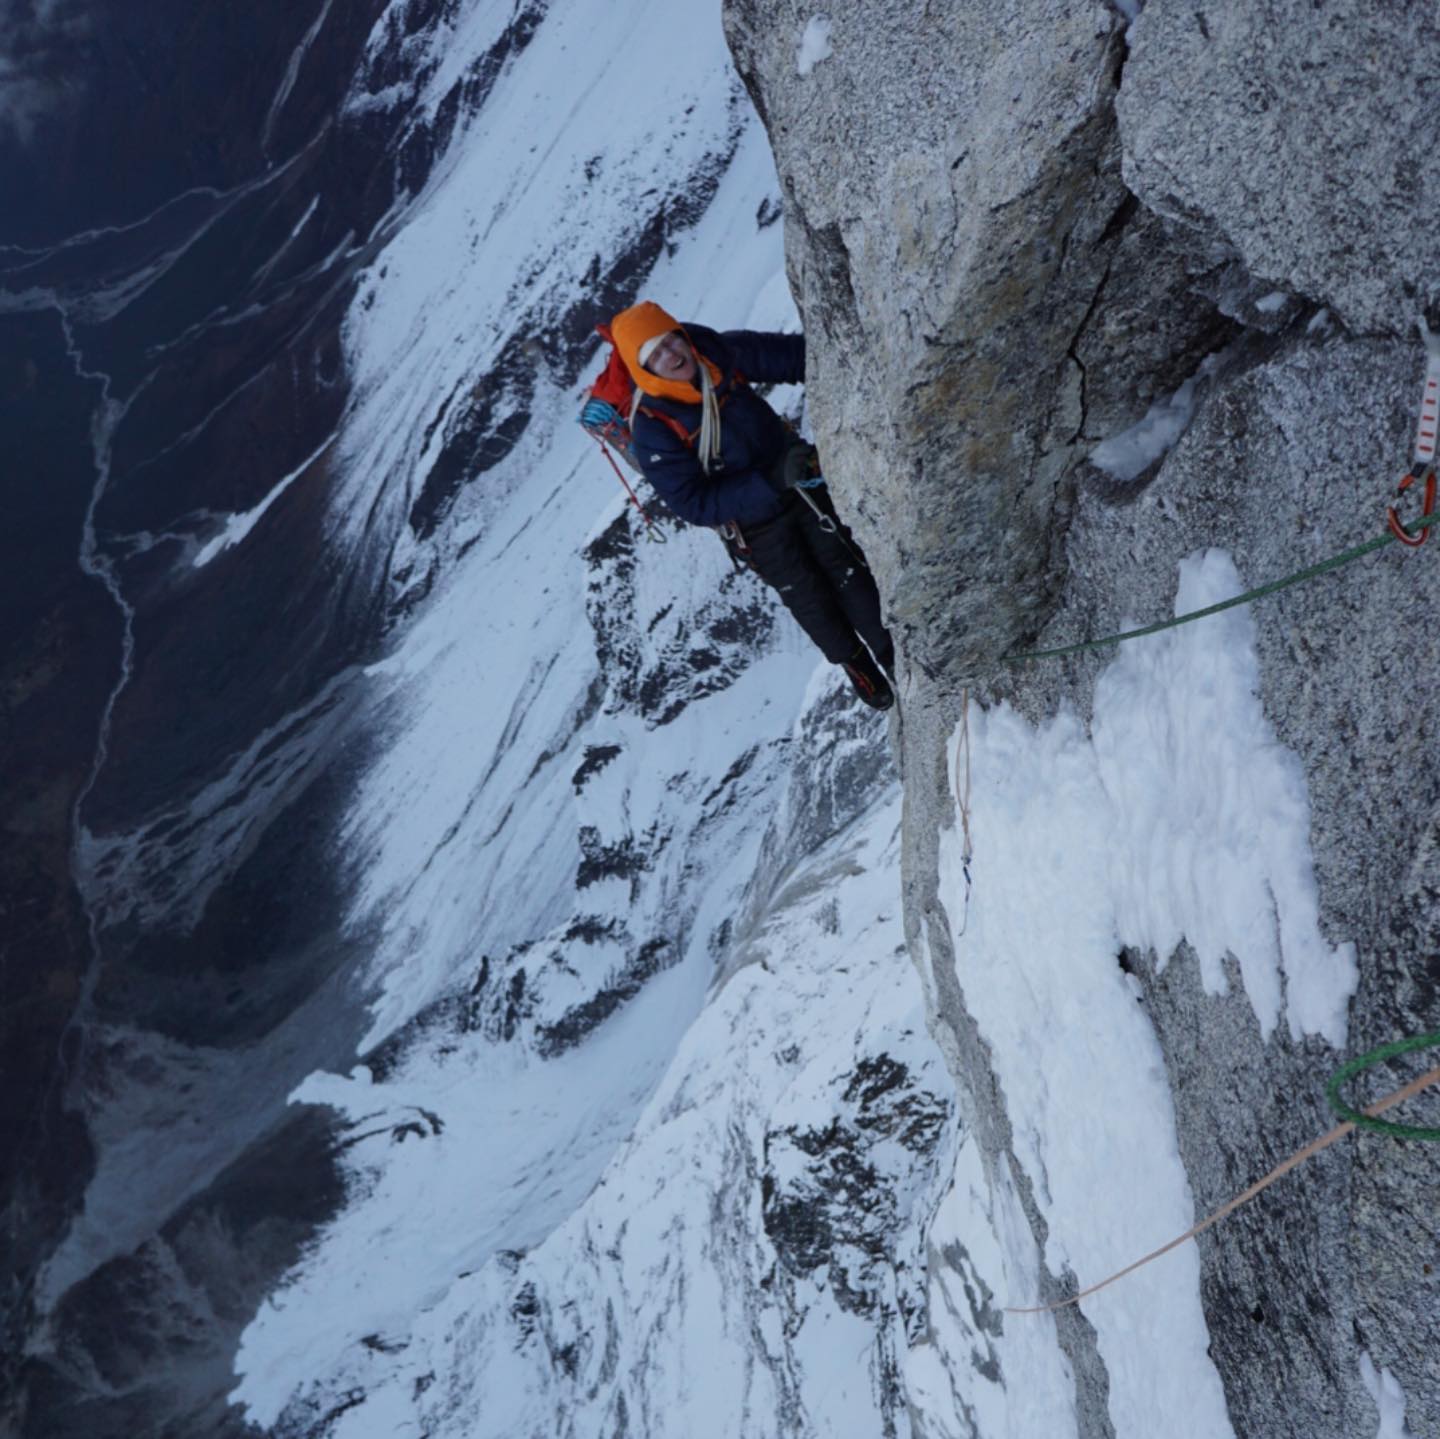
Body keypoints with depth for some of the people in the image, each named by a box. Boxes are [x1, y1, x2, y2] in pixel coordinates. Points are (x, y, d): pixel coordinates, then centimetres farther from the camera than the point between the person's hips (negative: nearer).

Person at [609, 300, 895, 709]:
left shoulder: (722, 352, -21)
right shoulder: (652, 428, -31)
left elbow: (795, 354, -11)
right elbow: (694, 504, -31)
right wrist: (772, 482, -39)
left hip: (801, 481, 3)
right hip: (755, 527, -3)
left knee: (849, 571, 14)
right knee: (809, 598, 17)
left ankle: (891, 653, 38)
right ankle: (855, 663, 45)